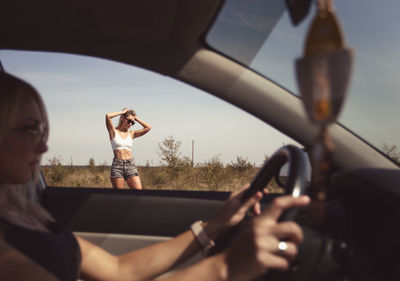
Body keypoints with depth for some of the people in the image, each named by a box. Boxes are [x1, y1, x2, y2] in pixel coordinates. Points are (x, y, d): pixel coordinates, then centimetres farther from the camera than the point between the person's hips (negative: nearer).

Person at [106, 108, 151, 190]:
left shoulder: (131, 134, 16)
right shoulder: (114, 131, 6)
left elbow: (148, 127, 11)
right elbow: (108, 116, -11)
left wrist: (136, 118, 14)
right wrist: (122, 112, 2)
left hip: (130, 165, 4)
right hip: (117, 165, -3)